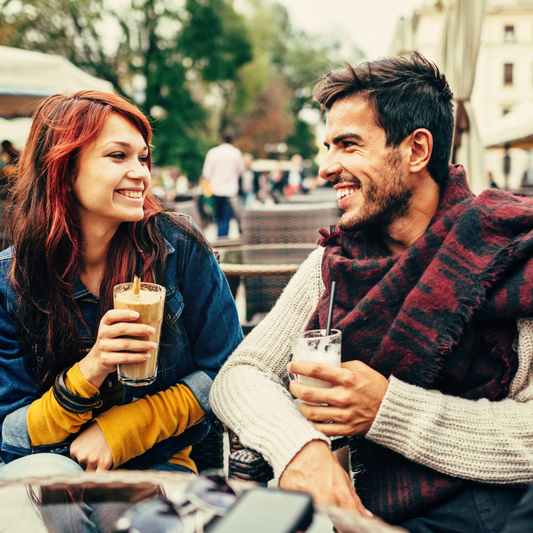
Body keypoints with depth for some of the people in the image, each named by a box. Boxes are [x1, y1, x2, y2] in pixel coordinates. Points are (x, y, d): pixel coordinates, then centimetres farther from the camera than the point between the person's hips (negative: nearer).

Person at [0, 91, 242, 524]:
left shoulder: (180, 248, -11)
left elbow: (225, 373, -4)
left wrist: (120, 428, -14)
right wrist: (89, 372, -26)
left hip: (157, 462, 0)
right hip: (49, 459, 1)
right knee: (45, 474, -32)